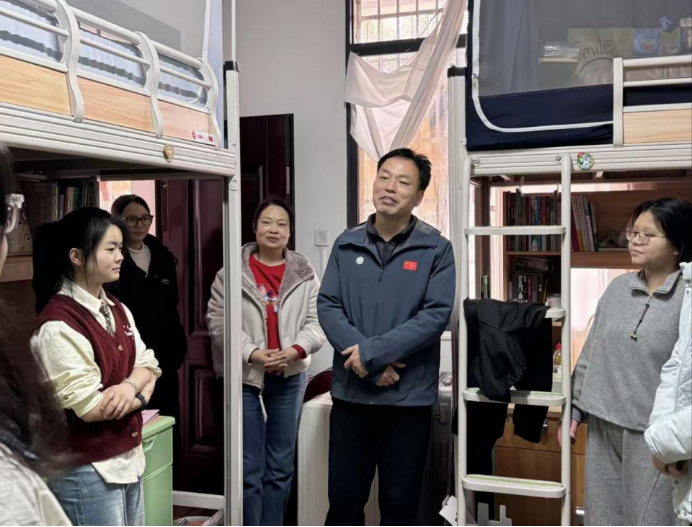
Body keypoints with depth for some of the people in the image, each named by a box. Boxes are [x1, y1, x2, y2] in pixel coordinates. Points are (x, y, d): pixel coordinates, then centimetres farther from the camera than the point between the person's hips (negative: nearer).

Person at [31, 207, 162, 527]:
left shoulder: (116, 310, 7)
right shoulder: (57, 325, -20)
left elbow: (148, 364, 6)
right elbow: (90, 406, -22)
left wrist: (130, 385, -16)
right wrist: (142, 395, -7)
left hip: (129, 459, 8)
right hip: (86, 472, -8)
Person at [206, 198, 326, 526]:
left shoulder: (304, 274, 3)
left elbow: (317, 321, 1)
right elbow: (218, 321, -6)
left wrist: (296, 350, -16)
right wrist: (251, 353, -16)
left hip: (289, 377, 3)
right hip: (245, 376, -3)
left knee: (281, 467, 14)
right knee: (250, 469, 3)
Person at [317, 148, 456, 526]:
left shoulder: (436, 249, -4)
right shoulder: (346, 244, 5)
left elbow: (436, 315, -13)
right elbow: (327, 306, -1)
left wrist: (372, 353, -18)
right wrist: (366, 354, -16)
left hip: (409, 396, -2)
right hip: (350, 393, 2)